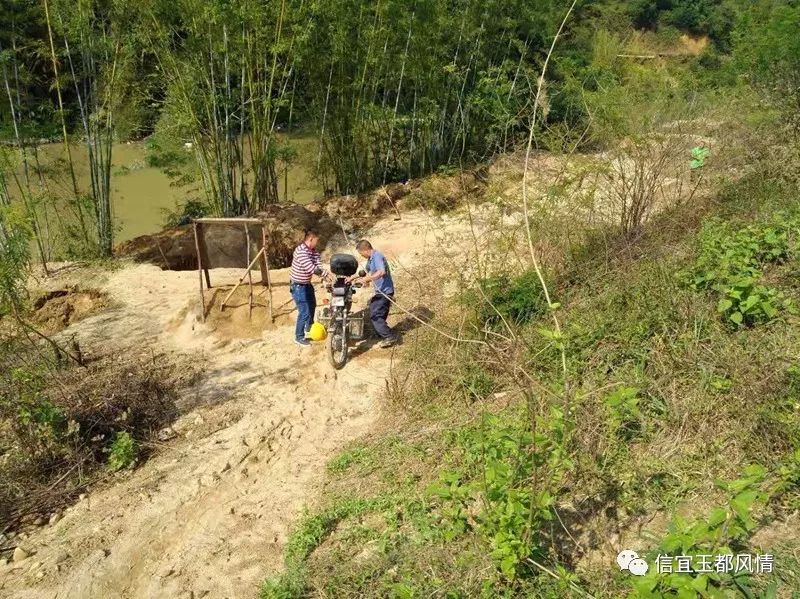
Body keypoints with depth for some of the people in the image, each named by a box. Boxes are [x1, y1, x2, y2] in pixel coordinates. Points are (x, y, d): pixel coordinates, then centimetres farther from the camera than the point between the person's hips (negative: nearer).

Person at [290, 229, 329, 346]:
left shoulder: (313, 251, 0)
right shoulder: (301, 251, -28)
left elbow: (318, 265, -10)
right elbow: (311, 269, -34)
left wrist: (324, 275, -29)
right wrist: (325, 273, -26)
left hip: (307, 284, 10)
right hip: (298, 286, -10)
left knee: (312, 305, 28)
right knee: (304, 312, -8)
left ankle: (309, 327, 51)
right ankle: (299, 337, 7)